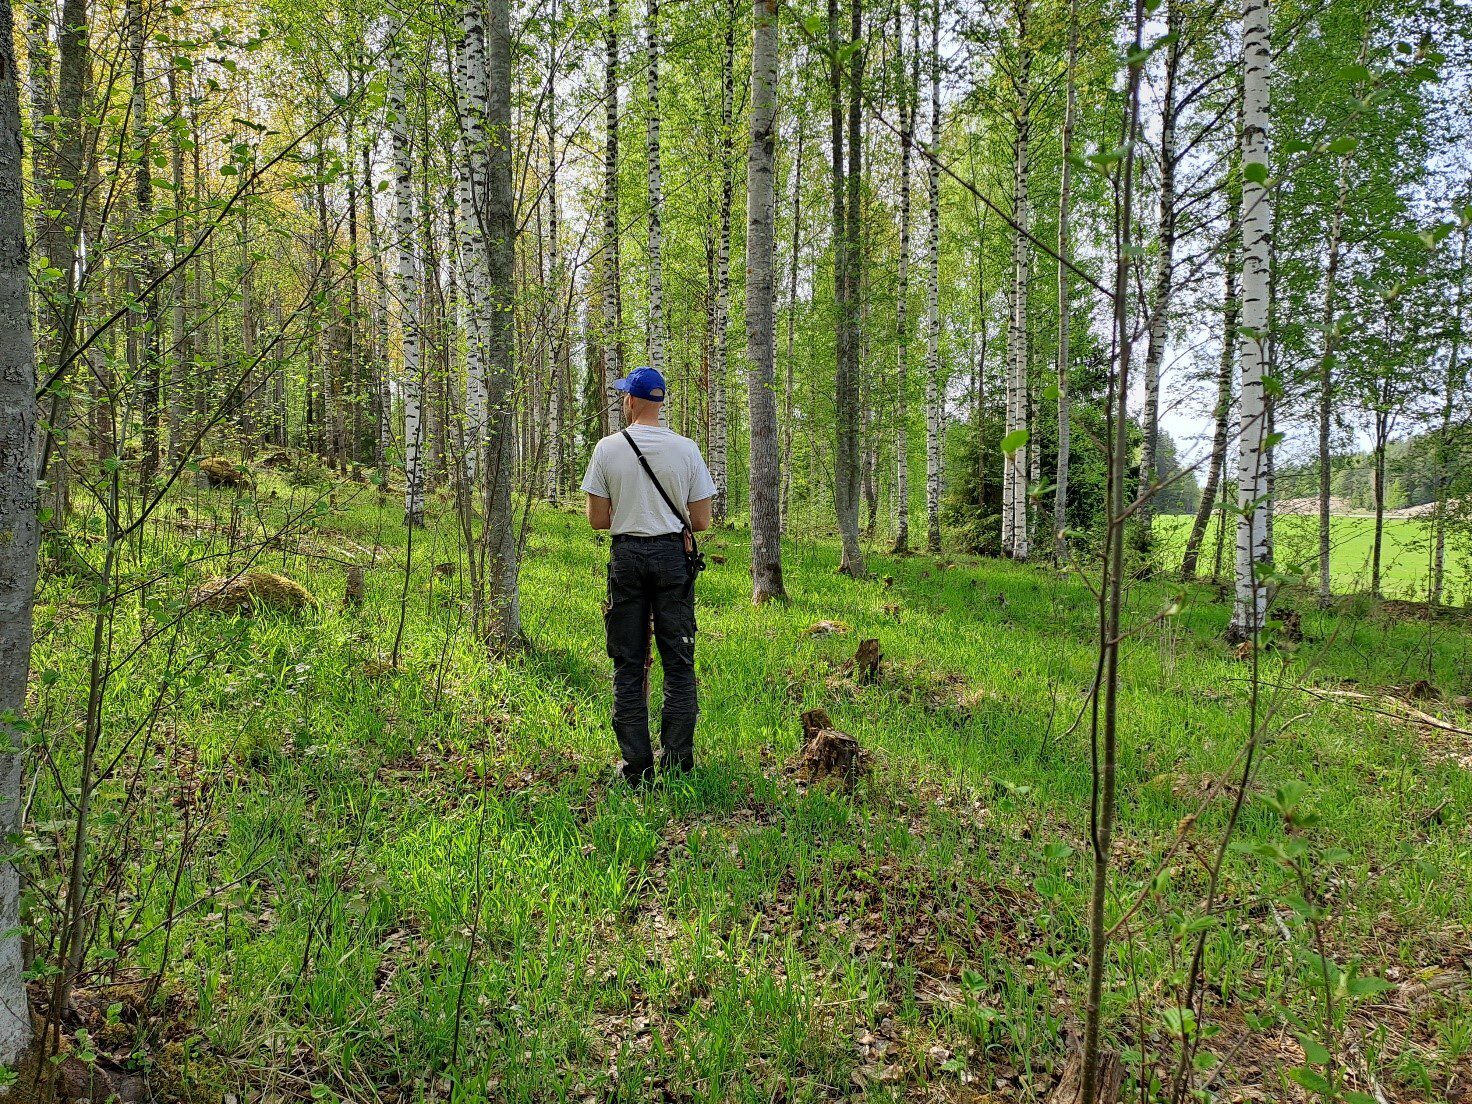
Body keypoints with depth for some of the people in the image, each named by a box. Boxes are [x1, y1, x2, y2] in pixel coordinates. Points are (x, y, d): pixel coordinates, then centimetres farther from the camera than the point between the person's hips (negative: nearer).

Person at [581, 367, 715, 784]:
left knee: (628, 664, 7)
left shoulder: (608, 448, -2)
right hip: (672, 554, 0)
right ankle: (677, 762, 10)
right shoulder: (685, 449, -2)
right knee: (678, 662, 7)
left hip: (626, 556, 0)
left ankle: (636, 765, 9)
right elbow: (702, 522, 0)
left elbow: (597, 519, -1)